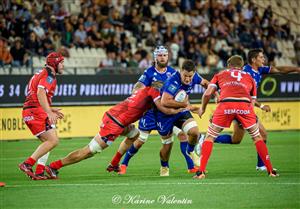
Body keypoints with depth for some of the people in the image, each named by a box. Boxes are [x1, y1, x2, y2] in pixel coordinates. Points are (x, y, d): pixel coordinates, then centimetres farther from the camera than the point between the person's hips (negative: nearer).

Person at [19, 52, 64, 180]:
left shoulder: (41, 74, 25)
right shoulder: (49, 75, -6)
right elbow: (40, 93, -22)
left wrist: (50, 110, 30)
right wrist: (49, 112, -28)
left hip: (29, 112, 10)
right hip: (36, 112, -10)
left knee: (48, 141, 15)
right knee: (53, 140, -14)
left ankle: (39, 173, 8)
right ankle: (27, 164, -19)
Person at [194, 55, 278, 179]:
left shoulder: (220, 75, 28)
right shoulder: (249, 78, 32)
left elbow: (207, 93, 16)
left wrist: (202, 108, 31)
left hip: (225, 104, -1)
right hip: (245, 104, 1)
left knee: (209, 137, 15)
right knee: (257, 136, 21)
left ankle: (201, 172, 5)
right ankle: (270, 170, 18)